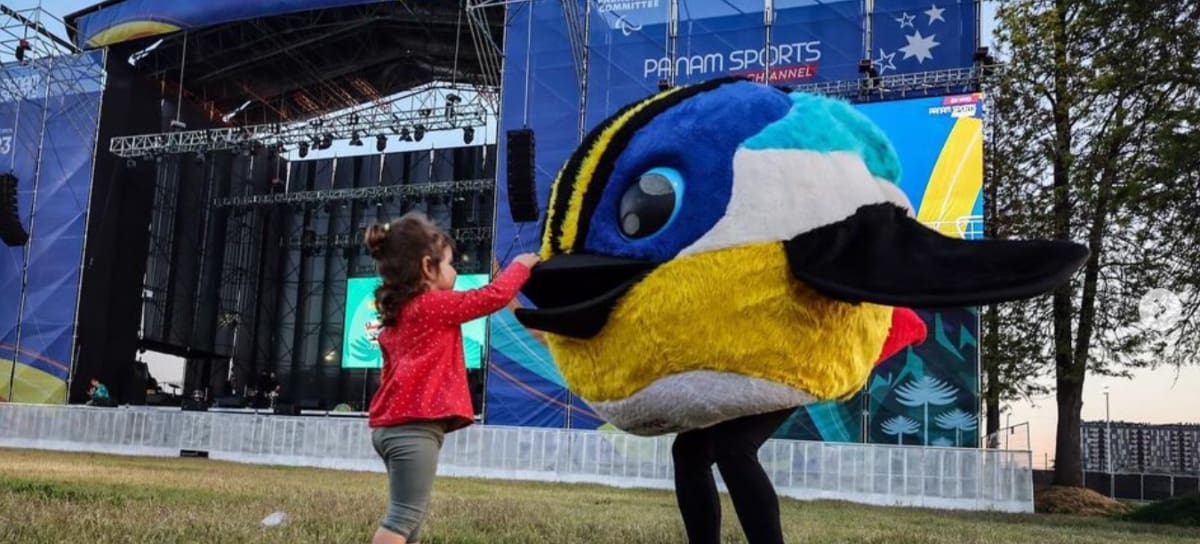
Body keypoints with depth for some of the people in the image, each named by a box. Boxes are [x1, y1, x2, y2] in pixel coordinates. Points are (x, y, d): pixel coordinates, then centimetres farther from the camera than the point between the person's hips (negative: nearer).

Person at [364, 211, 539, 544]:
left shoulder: (395, 315, 18)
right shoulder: (436, 305, -7)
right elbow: (495, 295, -6)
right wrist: (520, 266, 10)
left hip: (394, 424, 10)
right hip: (415, 427, -10)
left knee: (411, 514, 14)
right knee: (405, 515, -12)